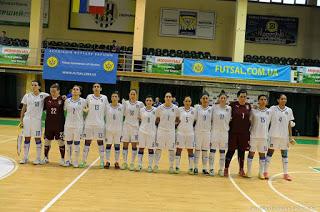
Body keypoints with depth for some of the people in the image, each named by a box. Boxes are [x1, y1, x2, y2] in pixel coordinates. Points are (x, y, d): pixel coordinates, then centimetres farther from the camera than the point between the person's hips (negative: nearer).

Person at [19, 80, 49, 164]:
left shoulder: (43, 95, -2)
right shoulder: (27, 96, 6)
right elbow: (23, 109, 9)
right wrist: (21, 120, 6)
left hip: (37, 120, -2)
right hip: (27, 119, 3)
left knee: (37, 139, 4)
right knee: (27, 138, 8)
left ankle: (38, 158, 14)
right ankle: (25, 158, 18)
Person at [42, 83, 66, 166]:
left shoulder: (62, 99, -6)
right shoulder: (47, 99, 2)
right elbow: (42, 108, 11)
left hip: (59, 125, -3)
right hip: (49, 124, 3)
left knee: (61, 141, 3)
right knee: (47, 141, 13)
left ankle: (62, 159, 17)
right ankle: (46, 157, 31)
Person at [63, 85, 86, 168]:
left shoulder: (83, 101, -1)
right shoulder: (67, 101, 5)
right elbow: (64, 111, 12)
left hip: (78, 125, -2)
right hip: (68, 124, 2)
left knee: (77, 143, 3)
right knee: (68, 143, 8)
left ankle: (76, 161, 14)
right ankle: (68, 160, 22)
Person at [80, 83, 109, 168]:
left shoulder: (104, 98, 4)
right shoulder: (89, 97, 4)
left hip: (100, 123, 0)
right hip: (89, 123, 0)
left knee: (100, 142, 5)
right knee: (87, 141, 5)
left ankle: (102, 161, 13)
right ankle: (84, 161, 13)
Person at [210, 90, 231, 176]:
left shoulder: (229, 108, 2)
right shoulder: (214, 107, -3)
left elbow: (229, 120, 8)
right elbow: (210, 118, 1)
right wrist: (210, 128, -3)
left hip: (224, 132, 2)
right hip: (215, 131, -2)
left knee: (222, 152, 8)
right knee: (212, 150, 2)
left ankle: (221, 169, 18)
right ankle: (211, 169, 11)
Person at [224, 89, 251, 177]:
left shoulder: (248, 106, 6)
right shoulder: (233, 105, -6)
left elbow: (250, 119, 12)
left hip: (244, 133, 3)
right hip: (233, 132, -3)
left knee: (242, 151, 11)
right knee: (231, 150, 2)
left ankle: (241, 169, 23)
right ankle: (226, 168, 14)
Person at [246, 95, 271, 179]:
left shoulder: (269, 112, 6)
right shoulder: (254, 111, -1)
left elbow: (269, 124, 10)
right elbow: (249, 122, 2)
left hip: (264, 136, 2)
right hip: (254, 136, -2)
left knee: (262, 154, 8)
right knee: (251, 153, 3)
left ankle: (261, 172, 18)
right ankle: (248, 171, 14)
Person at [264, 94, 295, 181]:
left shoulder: (289, 110, 4)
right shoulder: (273, 108, -4)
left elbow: (289, 125, 7)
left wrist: (290, 137, 6)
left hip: (284, 136, 3)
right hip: (273, 135, -3)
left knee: (285, 154, 8)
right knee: (270, 152, 4)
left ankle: (285, 173, 17)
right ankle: (265, 171, 13)